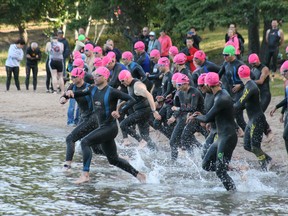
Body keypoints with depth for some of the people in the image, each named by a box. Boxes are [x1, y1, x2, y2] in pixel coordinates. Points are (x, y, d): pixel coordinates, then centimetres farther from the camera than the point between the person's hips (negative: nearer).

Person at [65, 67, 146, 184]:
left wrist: (119, 112, -28)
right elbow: (80, 93, 18)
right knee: (113, 159, 15)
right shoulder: (93, 89, 7)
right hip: (102, 128, 9)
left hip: (110, 127, -9)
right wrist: (71, 93, -4)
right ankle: (138, 174, 27)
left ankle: (85, 174, -21)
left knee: (85, 142, -21)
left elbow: (131, 100, -16)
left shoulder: (112, 92, -15)